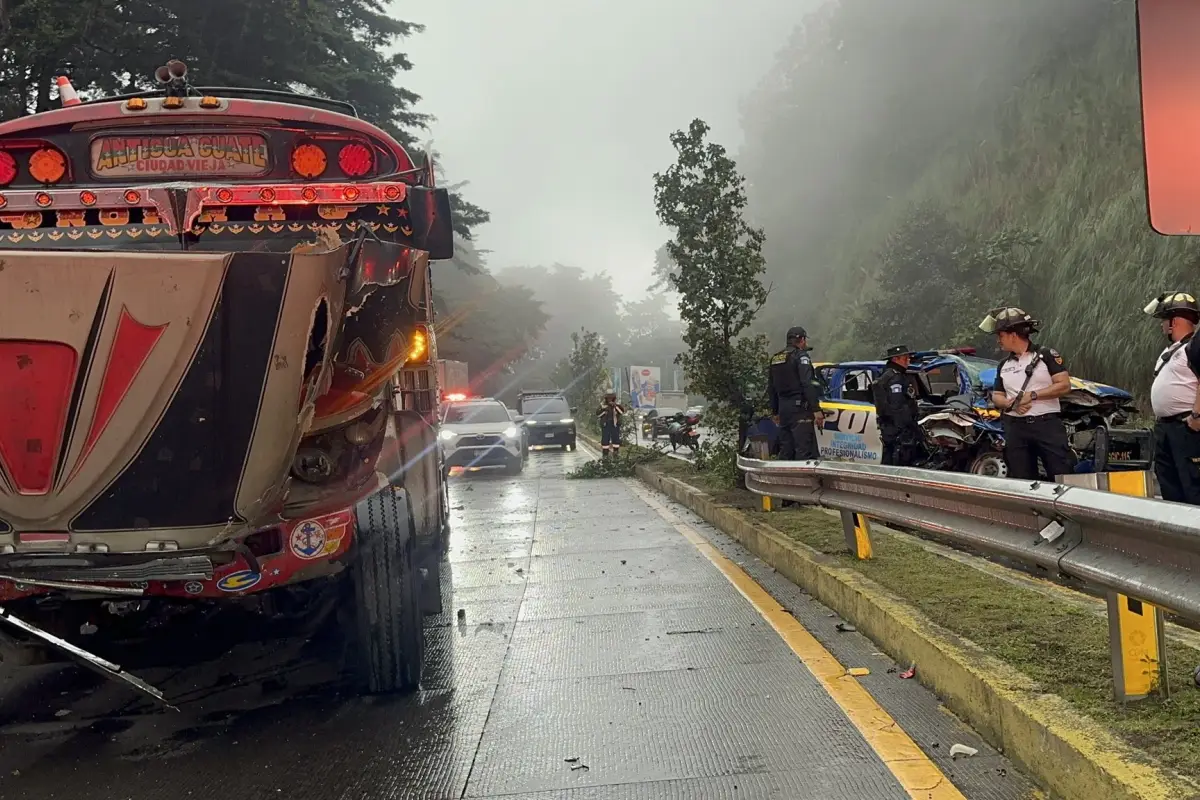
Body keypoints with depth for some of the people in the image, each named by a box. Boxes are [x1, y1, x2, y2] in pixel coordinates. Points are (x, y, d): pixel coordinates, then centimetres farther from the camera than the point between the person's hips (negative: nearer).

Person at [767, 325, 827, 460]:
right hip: (799, 408, -8)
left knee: (786, 450, 12)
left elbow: (771, 388, 21)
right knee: (804, 449, -10)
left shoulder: (775, 358, 17)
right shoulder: (800, 356, -7)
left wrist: (776, 412, 26)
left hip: (783, 407, 8)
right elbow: (808, 384, -17)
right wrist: (816, 409, -17)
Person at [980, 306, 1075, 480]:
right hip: (1015, 428, 5)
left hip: (1047, 424, -5)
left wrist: (1032, 395, -12)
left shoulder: (1046, 355, 0)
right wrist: (1011, 403, -5)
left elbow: (1064, 385, -7)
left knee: (1063, 476, -9)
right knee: (1021, 481, 5)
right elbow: (996, 396, 17)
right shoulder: (1003, 366, 17)